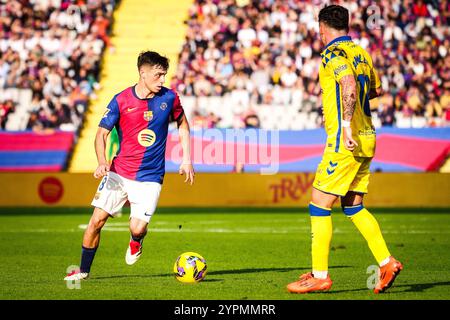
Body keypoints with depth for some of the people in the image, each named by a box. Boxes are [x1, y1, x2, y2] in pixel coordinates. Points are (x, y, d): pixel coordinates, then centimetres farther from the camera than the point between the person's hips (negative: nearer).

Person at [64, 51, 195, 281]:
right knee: (97, 221, -5)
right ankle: (83, 270, 14)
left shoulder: (169, 98, -3)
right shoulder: (121, 100, -7)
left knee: (138, 228, -14)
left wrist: (186, 160, 10)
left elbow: (182, 124, 15)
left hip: (150, 177, 0)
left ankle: (136, 242, 24)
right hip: (119, 172, 0)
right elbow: (102, 133, -2)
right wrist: (102, 162, -20)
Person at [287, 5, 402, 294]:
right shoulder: (360, 52, 14)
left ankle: (320, 276, 0)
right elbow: (376, 89, 28)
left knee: (319, 206, -2)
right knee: (354, 207, 16)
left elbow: (349, 85, -29)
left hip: (346, 142, -9)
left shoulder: (334, 53, -11)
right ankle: (387, 262, 9)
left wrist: (346, 125, -30)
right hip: (366, 139, 9)